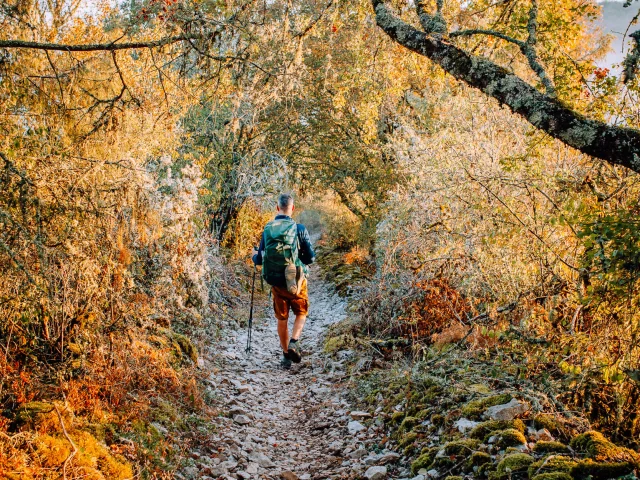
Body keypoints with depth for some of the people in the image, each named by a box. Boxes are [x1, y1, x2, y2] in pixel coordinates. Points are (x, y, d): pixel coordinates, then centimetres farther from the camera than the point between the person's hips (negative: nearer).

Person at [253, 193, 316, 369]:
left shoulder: (267, 230, -3)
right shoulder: (299, 229, -11)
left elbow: (260, 259, 3)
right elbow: (310, 257, -8)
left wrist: (254, 258, 27)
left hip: (276, 282, 2)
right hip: (296, 281, -2)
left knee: (282, 319, 14)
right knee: (301, 313, 17)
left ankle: (286, 355, 18)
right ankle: (294, 342, -6)